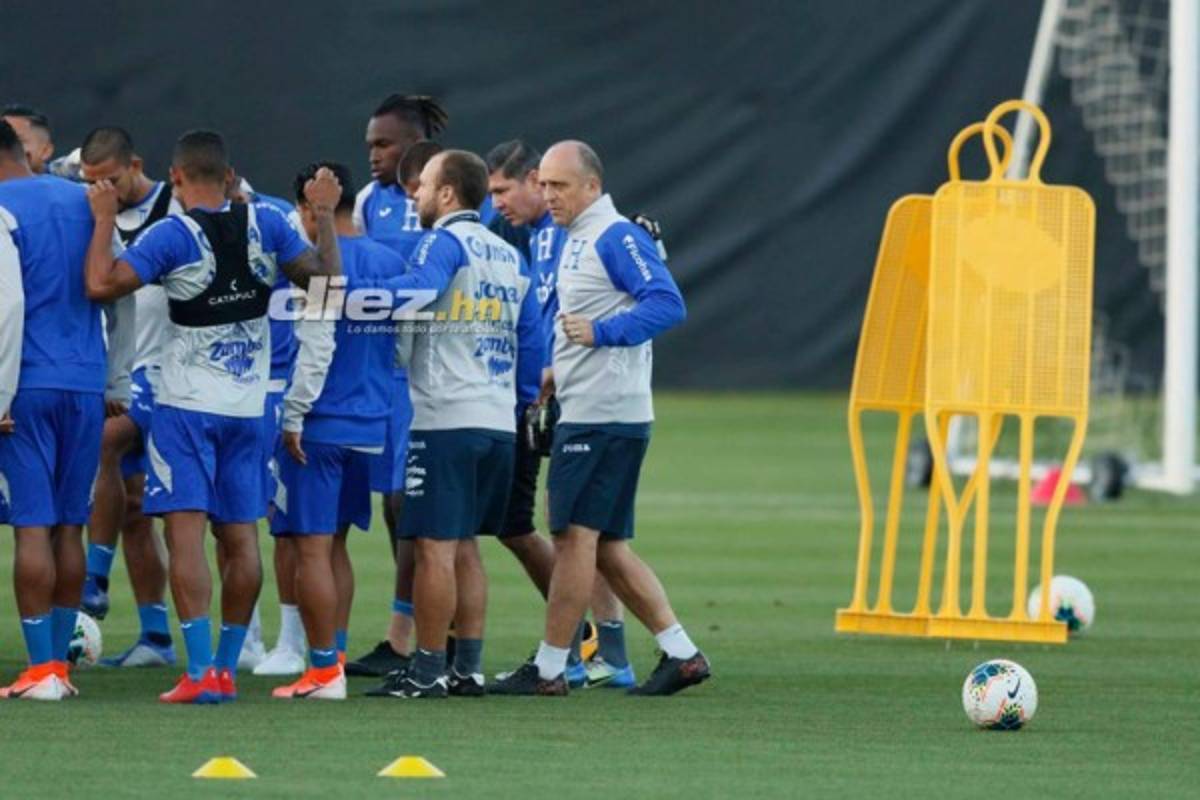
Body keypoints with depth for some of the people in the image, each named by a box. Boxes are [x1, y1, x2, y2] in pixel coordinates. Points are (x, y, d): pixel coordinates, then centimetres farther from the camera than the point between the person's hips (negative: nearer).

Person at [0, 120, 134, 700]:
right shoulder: (84, 202, 11)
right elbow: (123, 296, 12)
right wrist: (118, 383, 19)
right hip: (86, 385, 6)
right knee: (69, 528, 11)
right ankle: (60, 662, 14)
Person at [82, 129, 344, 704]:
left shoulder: (172, 236, -12)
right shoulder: (265, 225, 0)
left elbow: (101, 285, -17)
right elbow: (327, 278, 5)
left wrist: (104, 221, -4)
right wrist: (325, 217, 15)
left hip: (186, 404, -5)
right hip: (247, 407, 5)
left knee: (186, 533, -8)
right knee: (241, 538, 12)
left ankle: (200, 672, -18)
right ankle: (227, 668, 16)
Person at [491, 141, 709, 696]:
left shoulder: (615, 237, -12)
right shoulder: (577, 240, 19)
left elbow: (667, 303, -22)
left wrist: (599, 332, -24)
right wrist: (560, 372, 19)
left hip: (603, 415, -11)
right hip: (584, 411, 11)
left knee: (575, 535, -7)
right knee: (607, 547, 10)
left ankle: (549, 668, -4)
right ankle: (681, 654, 11)